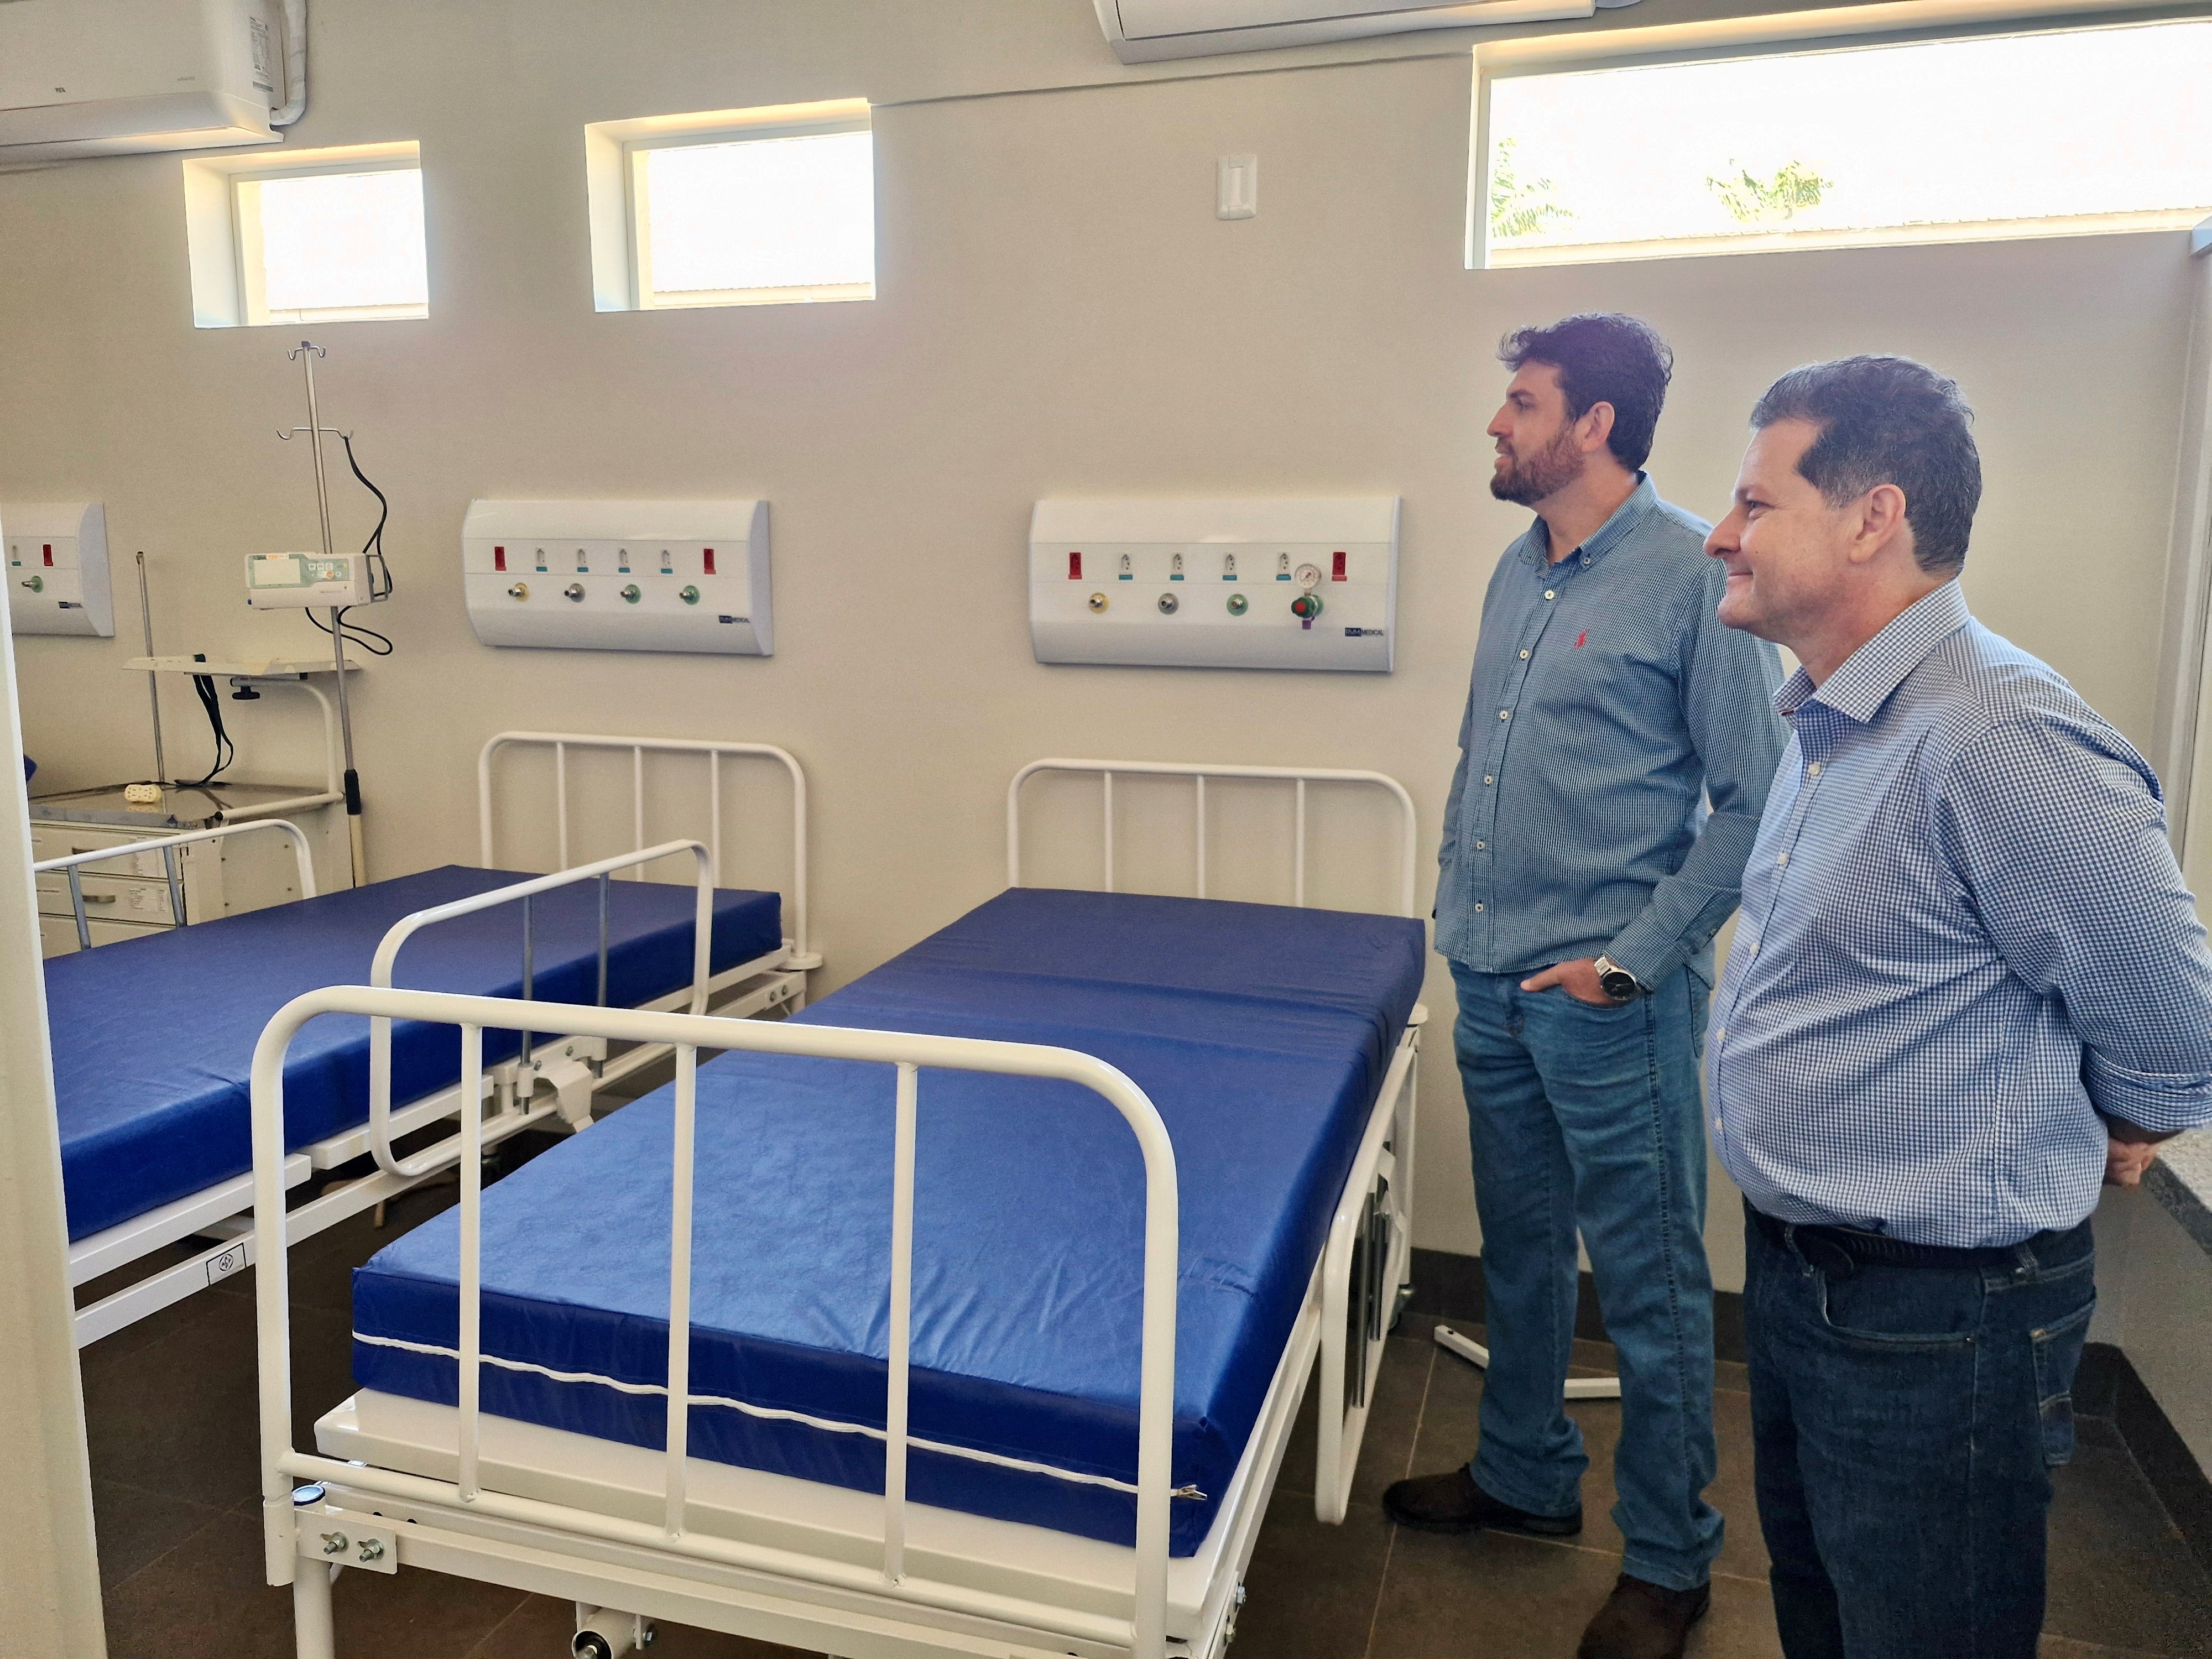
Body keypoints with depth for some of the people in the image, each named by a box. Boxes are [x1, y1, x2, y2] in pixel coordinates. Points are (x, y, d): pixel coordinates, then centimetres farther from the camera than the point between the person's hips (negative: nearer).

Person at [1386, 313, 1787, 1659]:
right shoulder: (1521, 568, 10)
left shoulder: (1698, 572, -12)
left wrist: (1634, 957, -15)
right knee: (1521, 1248, 20)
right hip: (1493, 980, 7)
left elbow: (1755, 801, -13)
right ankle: (1527, 1475, 39)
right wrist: (1460, 895, 13)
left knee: (1650, 1279, 7)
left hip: (1608, 995, -7)